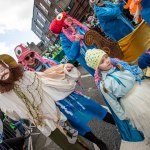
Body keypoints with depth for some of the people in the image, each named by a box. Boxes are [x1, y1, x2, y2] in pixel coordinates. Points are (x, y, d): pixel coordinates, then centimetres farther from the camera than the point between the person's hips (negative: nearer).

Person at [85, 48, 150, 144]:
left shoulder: (118, 63, -9)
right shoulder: (103, 84, -24)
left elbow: (136, 72, 7)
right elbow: (112, 102, -12)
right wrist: (122, 115, -3)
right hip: (130, 100, -5)